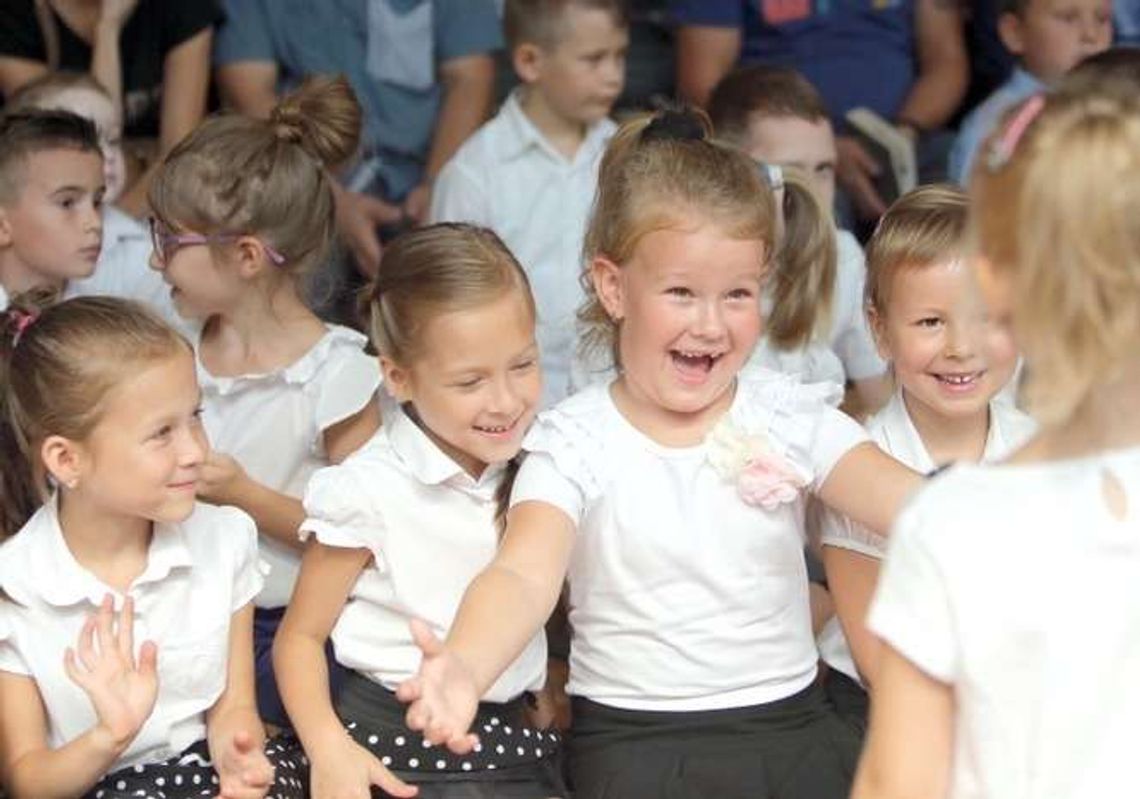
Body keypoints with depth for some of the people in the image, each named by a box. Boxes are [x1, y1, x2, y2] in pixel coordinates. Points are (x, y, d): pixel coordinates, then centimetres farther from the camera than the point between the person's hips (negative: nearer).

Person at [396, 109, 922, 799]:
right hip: (637, 739, -2)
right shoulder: (576, 442, -3)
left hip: (788, 721, 3)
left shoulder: (790, 415, 5)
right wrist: (464, 668, -41)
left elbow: (904, 501, -9)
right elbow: (524, 575, -19)